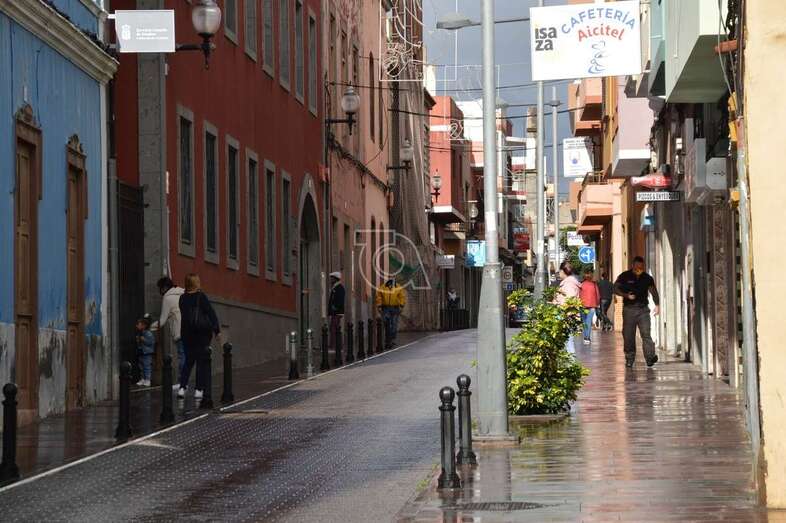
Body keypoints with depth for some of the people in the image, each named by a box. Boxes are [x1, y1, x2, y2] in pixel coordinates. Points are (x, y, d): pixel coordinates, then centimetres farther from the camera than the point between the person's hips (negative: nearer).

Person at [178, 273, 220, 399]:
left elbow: (183, 315, 10)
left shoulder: (183, 298, 3)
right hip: (202, 333, -4)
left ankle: (182, 387, -1)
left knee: (189, 361, 12)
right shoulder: (201, 297, -9)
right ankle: (199, 390, 0)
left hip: (187, 334, 4)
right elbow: (211, 313, -10)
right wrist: (217, 330, -6)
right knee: (202, 361, 3)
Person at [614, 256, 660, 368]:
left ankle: (650, 357, -20)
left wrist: (657, 305, 3)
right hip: (629, 309, 0)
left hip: (643, 309, 0)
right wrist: (626, 295, -13)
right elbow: (615, 288, 3)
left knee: (646, 333, -12)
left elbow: (654, 292, 15)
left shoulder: (647, 278, 8)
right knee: (628, 335, 2)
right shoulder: (625, 277, 2)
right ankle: (629, 359, 12)